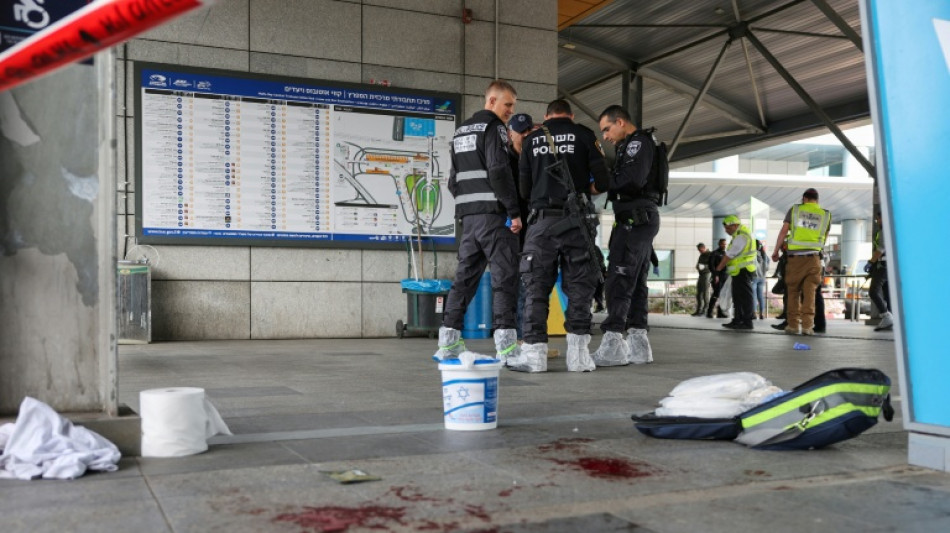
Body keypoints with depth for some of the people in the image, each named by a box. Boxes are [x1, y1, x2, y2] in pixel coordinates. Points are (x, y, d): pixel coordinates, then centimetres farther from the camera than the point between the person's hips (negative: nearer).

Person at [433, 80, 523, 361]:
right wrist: (514, 212, -15)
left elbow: (453, 179, 20)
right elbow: (499, 172, -17)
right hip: (493, 214, -8)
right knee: (504, 275, -5)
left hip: (468, 215, 8)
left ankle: (448, 342, 9)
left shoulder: (461, 132, 21)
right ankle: (506, 344, -9)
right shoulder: (493, 128, -5)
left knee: (465, 275, 9)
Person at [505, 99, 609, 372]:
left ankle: (534, 351, 1)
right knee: (578, 285, 4)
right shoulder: (583, 135, 6)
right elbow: (603, 178, 0)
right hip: (575, 219, -1)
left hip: (541, 219, 1)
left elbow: (523, 186, 9)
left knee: (537, 285, 4)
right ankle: (578, 352, 2)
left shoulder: (532, 140, 12)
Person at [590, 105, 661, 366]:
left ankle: (613, 344, -15)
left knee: (618, 280, -13)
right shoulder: (629, 147, 25)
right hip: (640, 219, 11)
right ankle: (637, 342, 12)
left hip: (635, 219, -11)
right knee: (636, 282, 9)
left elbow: (633, 179, -21)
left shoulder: (639, 142, -6)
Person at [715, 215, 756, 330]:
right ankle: (738, 320, 20)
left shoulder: (741, 237, -17)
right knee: (738, 297, 14)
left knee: (744, 296, -6)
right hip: (741, 271, 11)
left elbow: (730, 255, -15)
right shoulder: (742, 233, 16)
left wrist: (719, 267, -4)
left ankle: (747, 322, -3)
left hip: (742, 271, -11)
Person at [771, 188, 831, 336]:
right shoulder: (826, 215, 9)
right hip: (813, 258, 1)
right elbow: (824, 238, 15)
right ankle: (807, 325, -4)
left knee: (793, 291, 9)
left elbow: (783, 231, -1)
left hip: (795, 257, -1)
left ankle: (793, 325, 10)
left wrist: (776, 251, 4)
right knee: (809, 292, 2)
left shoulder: (795, 209, 5)